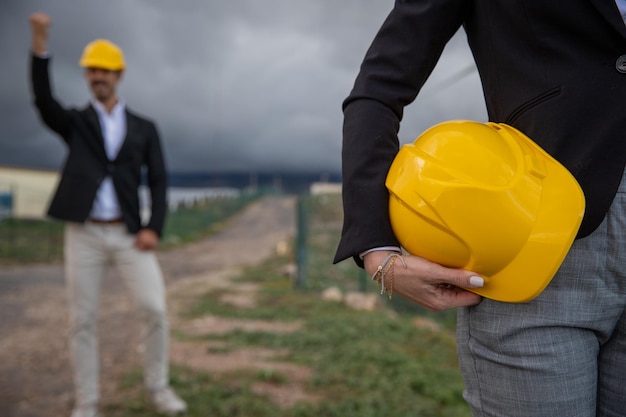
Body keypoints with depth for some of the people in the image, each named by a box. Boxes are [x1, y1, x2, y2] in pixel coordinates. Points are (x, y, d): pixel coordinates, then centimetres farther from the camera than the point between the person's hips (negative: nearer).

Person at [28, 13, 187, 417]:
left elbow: (159, 181, 4)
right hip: (84, 234, 0)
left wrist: (154, 227, -9)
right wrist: (40, 46, -27)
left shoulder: (144, 128, 9)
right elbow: (44, 102, -14)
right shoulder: (75, 122, 8)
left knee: (155, 309, -7)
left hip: (129, 234, 0)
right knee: (82, 320, 4)